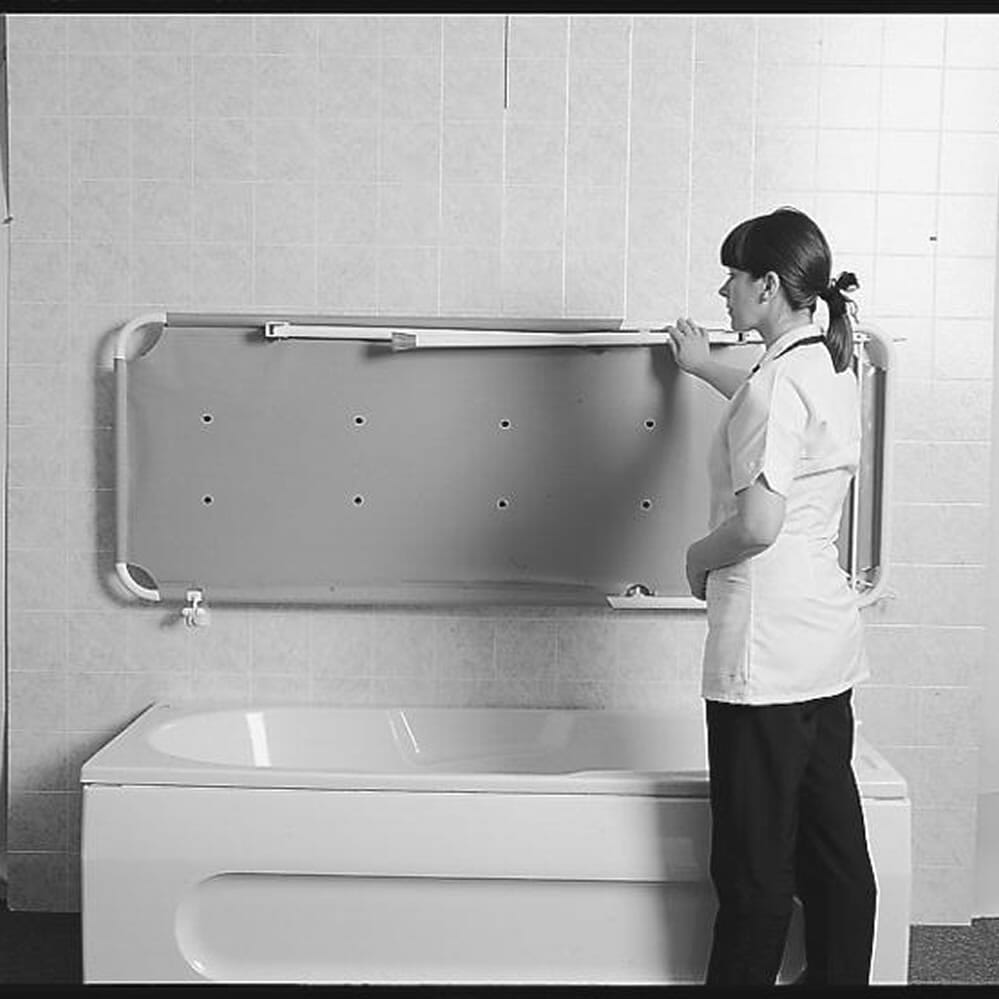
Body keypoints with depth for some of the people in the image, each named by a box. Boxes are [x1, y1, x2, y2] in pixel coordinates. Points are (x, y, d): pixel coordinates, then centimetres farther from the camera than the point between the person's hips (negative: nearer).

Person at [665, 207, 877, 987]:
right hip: (829, 641, 9)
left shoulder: (776, 384, -17)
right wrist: (707, 367, 45)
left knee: (756, 860, 4)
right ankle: (838, 977, 30)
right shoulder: (832, 367, 11)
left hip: (766, 649, -9)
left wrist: (699, 556, -5)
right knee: (834, 842, 17)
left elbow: (758, 523, -24)